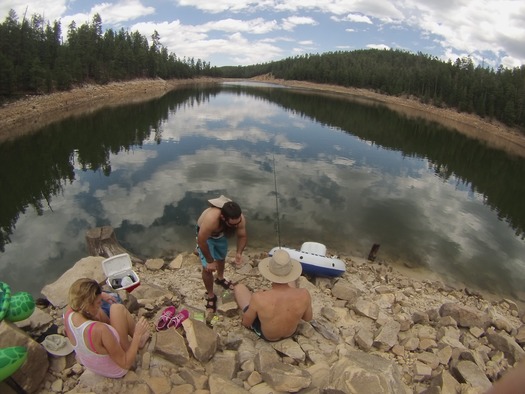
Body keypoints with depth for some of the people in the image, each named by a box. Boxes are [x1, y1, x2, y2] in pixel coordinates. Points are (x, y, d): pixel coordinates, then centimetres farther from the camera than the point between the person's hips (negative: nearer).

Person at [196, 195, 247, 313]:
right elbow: (202, 241, -34)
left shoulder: (239, 218, -35)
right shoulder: (211, 219, -49)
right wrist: (210, 261, -23)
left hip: (221, 234, 5)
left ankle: (220, 278, 57)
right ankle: (211, 296, 20)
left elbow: (242, 236, -16)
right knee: (208, 268, -5)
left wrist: (239, 253, -33)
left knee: (221, 258, 26)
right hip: (206, 235, -4)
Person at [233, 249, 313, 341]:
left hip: (265, 335, -2)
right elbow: (308, 318, -11)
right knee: (291, 282, 20)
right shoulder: (303, 295, -33)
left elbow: (246, 323, -18)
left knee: (239, 287, 13)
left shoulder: (258, 299, -39)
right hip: (291, 332, 2)